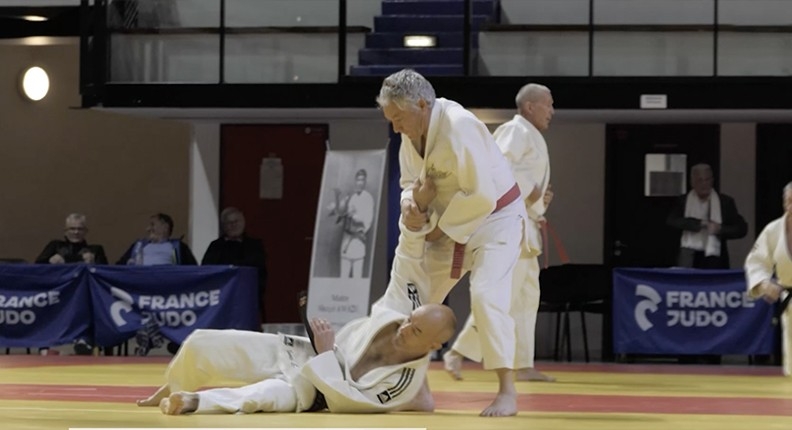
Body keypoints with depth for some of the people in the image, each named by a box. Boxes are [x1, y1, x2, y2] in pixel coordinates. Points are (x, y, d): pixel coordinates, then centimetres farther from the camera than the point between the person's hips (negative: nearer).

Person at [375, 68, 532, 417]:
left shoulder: (458, 127, -31)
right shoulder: (413, 130, -5)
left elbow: (482, 195, -31)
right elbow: (411, 179, 8)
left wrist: (442, 229, -20)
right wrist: (410, 204, -16)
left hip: (494, 218, -8)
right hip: (449, 225, 8)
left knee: (486, 295, -23)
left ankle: (507, 391, -15)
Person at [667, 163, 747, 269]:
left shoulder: (725, 202, 7)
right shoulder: (683, 202, 7)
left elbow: (742, 229, 7)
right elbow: (671, 221, -9)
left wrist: (720, 229, -11)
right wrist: (700, 224, -15)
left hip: (715, 260, 0)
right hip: (689, 259, 0)